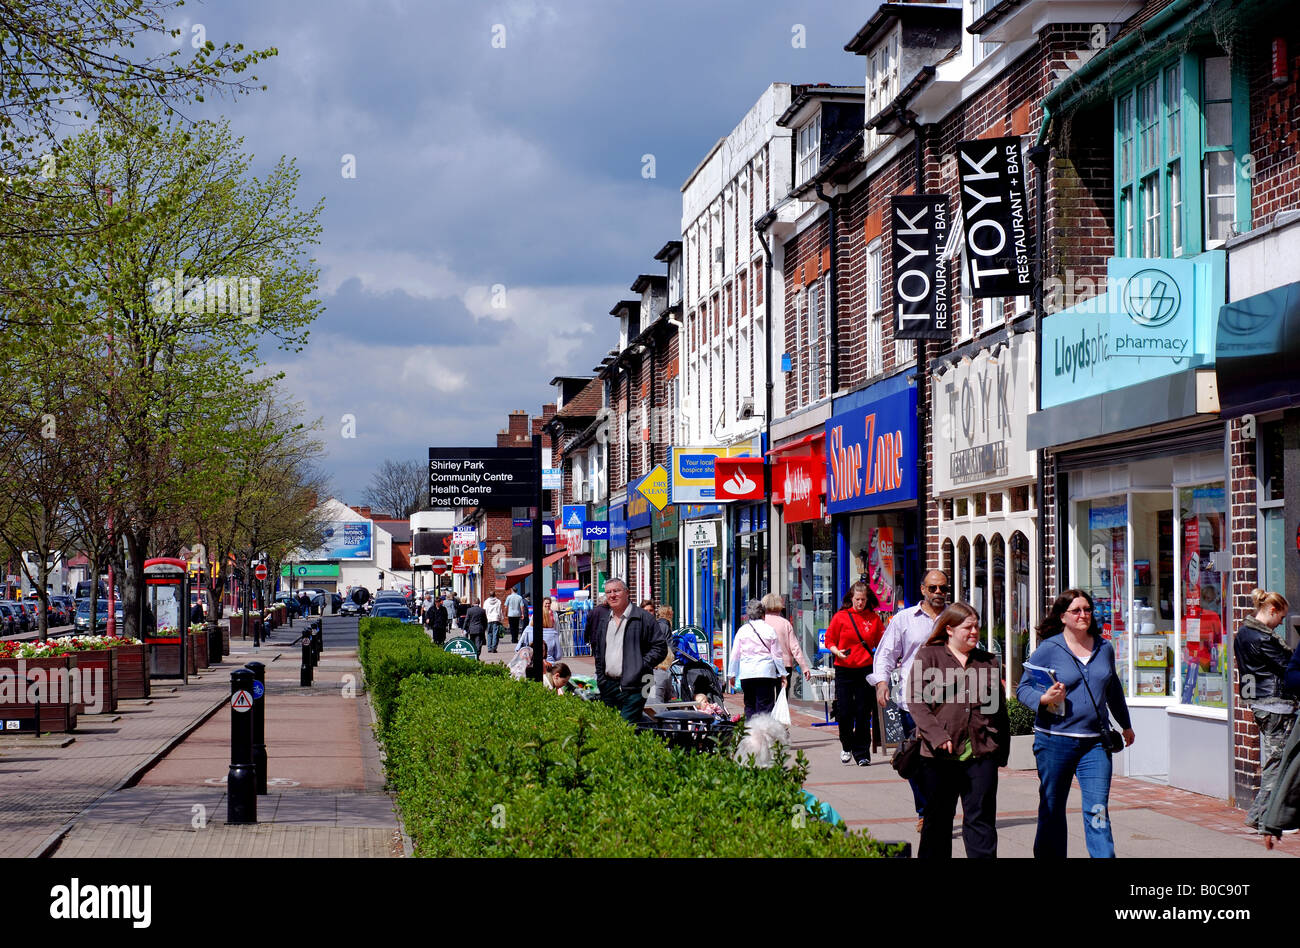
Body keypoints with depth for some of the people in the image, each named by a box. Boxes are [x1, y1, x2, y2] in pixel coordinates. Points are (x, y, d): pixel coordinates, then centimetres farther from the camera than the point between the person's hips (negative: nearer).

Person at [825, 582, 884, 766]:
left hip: (866, 669, 1)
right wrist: (837, 652, -14)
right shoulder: (840, 617, 1)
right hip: (844, 670, 0)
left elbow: (881, 644, 12)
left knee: (863, 713, -1)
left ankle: (862, 754, 6)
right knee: (844, 712, -1)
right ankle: (847, 746, 23)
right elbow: (830, 641, 6)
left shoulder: (873, 618, 5)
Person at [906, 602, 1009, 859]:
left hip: (981, 753, 2)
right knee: (937, 820, 7)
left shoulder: (989, 661, 15)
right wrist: (938, 736, -15)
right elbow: (916, 700, -5)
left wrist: (1002, 750, 13)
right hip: (940, 754, -2)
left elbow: (1000, 708, 19)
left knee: (981, 820, -1)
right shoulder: (928, 657, 4)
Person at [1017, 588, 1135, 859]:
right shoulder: (1048, 649, -3)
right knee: (1052, 810, 8)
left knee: (1098, 811, -7)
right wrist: (1044, 699, -19)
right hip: (1055, 740, -2)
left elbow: (1113, 689, 26)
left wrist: (1125, 724, 37)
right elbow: (1023, 689, 2)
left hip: (1095, 742, 2)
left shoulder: (1104, 648, 10)